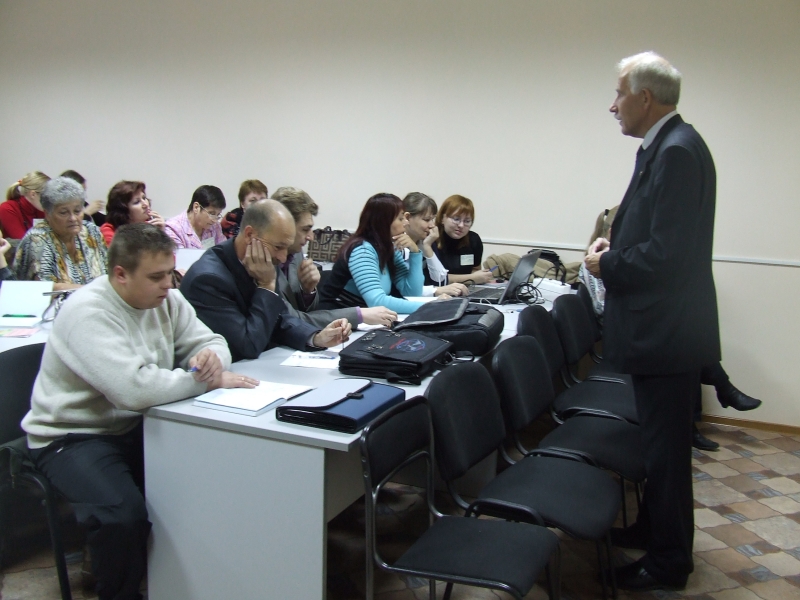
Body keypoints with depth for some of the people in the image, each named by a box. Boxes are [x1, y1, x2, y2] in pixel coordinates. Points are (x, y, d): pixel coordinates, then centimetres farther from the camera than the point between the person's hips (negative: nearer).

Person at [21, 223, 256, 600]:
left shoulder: (165, 299, -2)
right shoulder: (89, 313, -24)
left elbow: (209, 340, 5)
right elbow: (136, 389, -35)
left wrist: (211, 356, -20)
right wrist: (207, 380, -25)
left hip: (135, 426, 7)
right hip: (74, 435, -7)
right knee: (123, 516, -31)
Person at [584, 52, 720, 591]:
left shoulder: (677, 151, -21)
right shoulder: (667, 145, 10)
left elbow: (667, 253, -27)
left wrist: (608, 266, -13)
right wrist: (616, 248, 3)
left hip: (668, 330, -10)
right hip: (660, 325, 10)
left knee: (666, 446, 4)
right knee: (660, 440, 22)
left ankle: (669, 562, 20)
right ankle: (654, 528, 40)